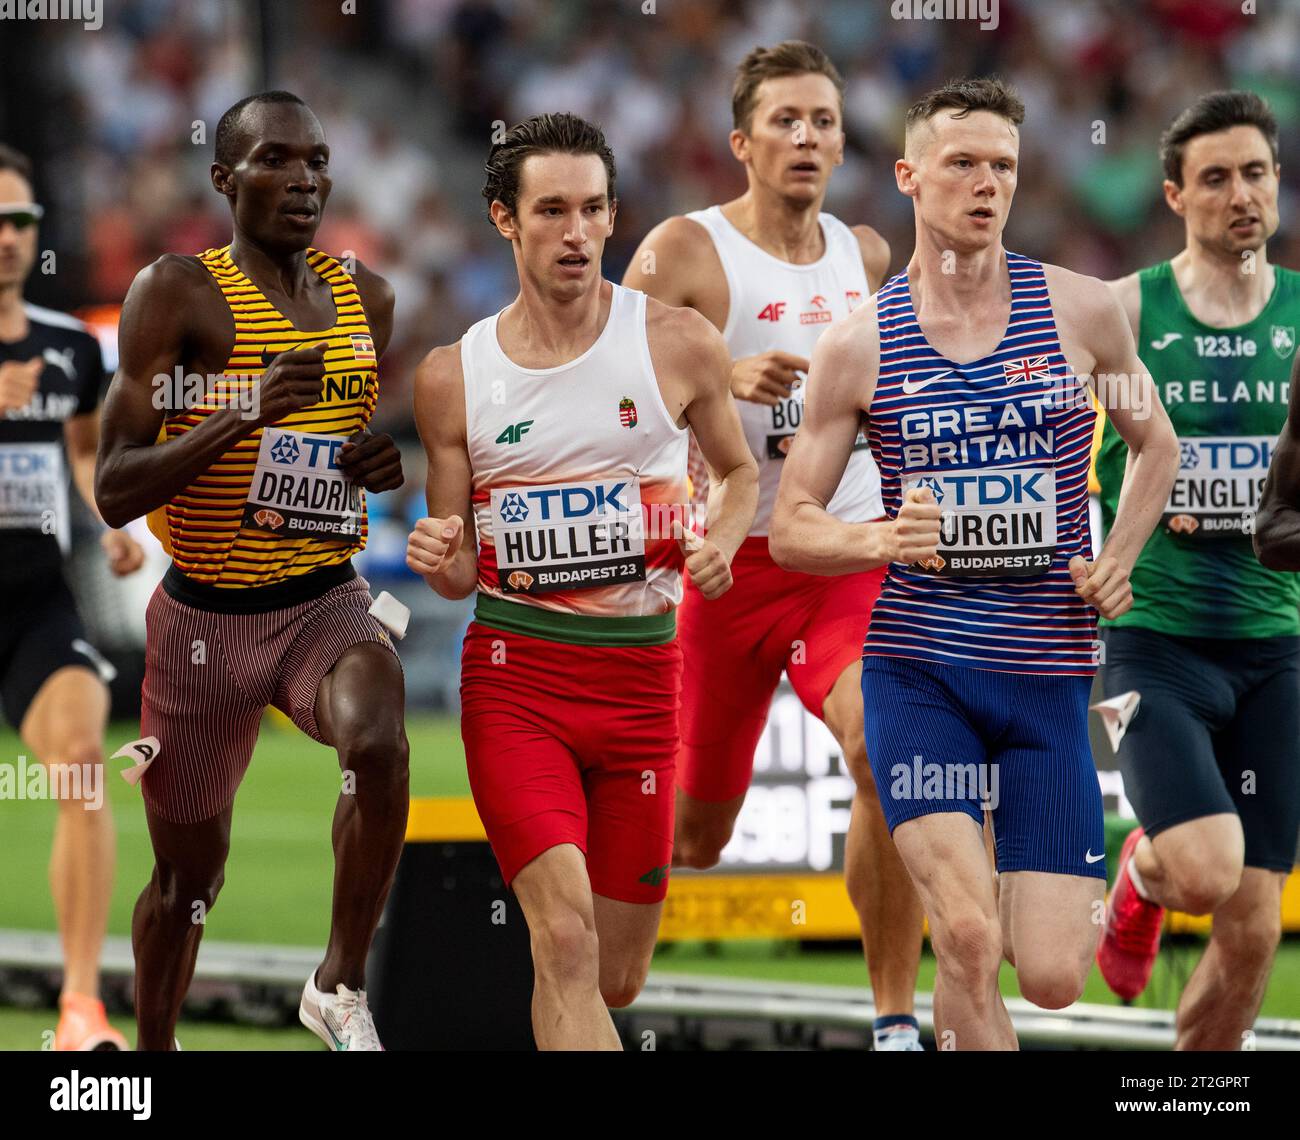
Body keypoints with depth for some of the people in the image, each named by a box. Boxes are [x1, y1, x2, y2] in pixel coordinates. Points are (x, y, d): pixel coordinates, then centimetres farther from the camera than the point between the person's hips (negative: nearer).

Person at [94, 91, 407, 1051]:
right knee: (190, 870, 12)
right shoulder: (179, 294, -11)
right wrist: (242, 412, -28)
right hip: (205, 617, -2)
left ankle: (342, 987, -12)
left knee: (378, 744, -31)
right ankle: (154, 1052, 37)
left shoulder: (370, 300, 5)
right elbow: (115, 490, -16)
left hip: (327, 601, 2)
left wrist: (391, 463, -2)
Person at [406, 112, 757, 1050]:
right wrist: (440, 561, -14)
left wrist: (721, 543, -5)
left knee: (615, 979, 7)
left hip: (643, 668, 1)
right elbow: (461, 573, 10)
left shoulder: (678, 346, 0)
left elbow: (741, 471, 17)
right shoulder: (454, 376, 2)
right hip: (515, 668, -1)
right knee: (564, 939, -20)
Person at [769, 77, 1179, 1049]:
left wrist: (1118, 560, 2)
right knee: (969, 941, -19)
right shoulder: (860, 346, 0)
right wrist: (881, 542, -17)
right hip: (917, 667, -1)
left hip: (1048, 673, 1)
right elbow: (791, 529, 4)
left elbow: (1155, 444, 19)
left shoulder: (1080, 311, 2)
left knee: (1053, 981, -3)